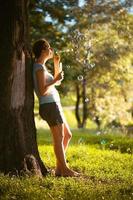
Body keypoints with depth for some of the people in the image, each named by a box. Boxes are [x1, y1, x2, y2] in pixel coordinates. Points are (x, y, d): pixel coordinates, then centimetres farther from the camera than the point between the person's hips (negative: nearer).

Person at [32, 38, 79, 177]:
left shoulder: (40, 67, 18)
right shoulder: (40, 68, -12)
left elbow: (55, 83, 28)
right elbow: (42, 91, -20)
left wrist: (56, 63, 23)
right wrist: (56, 79, -12)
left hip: (54, 105, 10)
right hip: (50, 106, -10)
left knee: (67, 135, 15)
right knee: (59, 138, -4)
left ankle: (59, 168, 17)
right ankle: (64, 169, 3)